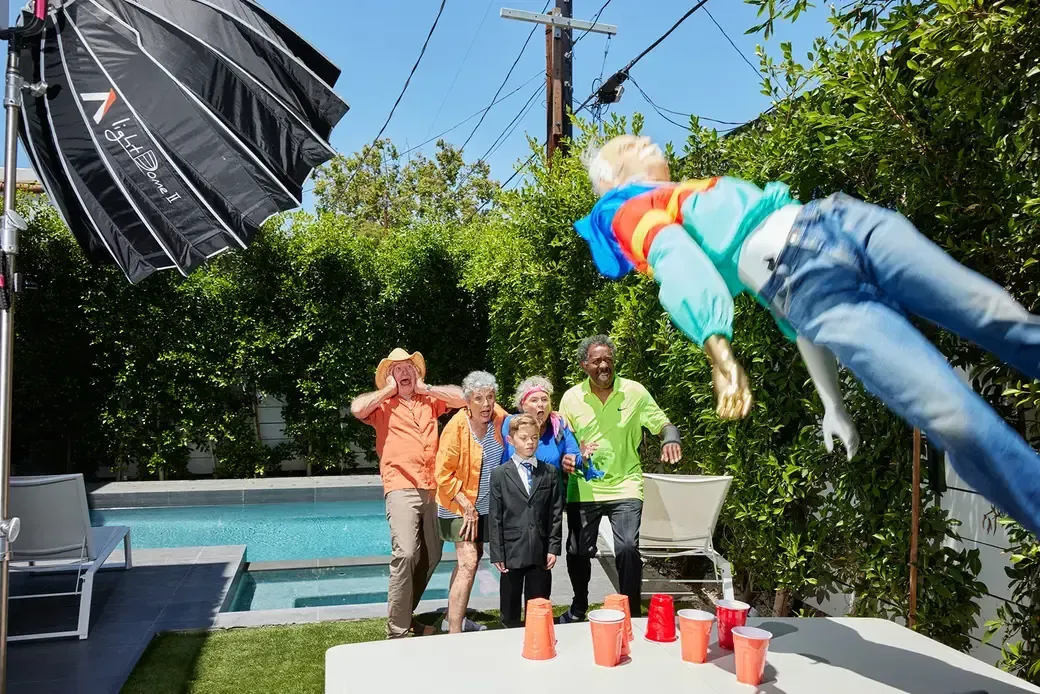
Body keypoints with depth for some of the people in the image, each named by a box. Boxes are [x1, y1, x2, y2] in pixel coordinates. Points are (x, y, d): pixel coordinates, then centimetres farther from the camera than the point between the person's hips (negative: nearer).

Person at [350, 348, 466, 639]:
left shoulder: (430, 400, 16)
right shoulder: (383, 405, 6)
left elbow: (463, 397, 6)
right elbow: (357, 408, -14)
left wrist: (425, 388, 6)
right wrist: (389, 390, -2)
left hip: (432, 488, 5)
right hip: (401, 488, -5)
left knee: (431, 556, 10)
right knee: (405, 553, -19)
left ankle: (405, 612, 28)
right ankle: (397, 631, -12)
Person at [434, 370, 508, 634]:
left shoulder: (499, 417, -7)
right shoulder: (457, 426, -22)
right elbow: (444, 474, -18)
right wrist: (467, 506, -19)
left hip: (485, 504, 7)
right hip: (460, 505, -7)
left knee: (473, 557, 18)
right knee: (468, 563, -16)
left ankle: (455, 618, 35)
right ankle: (454, 634, -12)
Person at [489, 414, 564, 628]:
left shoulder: (550, 473, 8)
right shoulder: (500, 474, 2)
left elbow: (556, 513, 5)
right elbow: (495, 517, -1)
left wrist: (553, 547, -1)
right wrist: (497, 554, -5)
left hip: (541, 552, 1)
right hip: (512, 551, -1)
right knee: (510, 610, 10)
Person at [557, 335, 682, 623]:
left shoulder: (635, 392, -4)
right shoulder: (571, 397, -1)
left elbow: (663, 424, -1)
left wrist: (671, 440, -24)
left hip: (624, 486, -2)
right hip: (583, 488, 2)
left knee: (627, 549, -16)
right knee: (577, 551, 11)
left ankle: (632, 613, 4)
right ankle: (579, 607, 37)